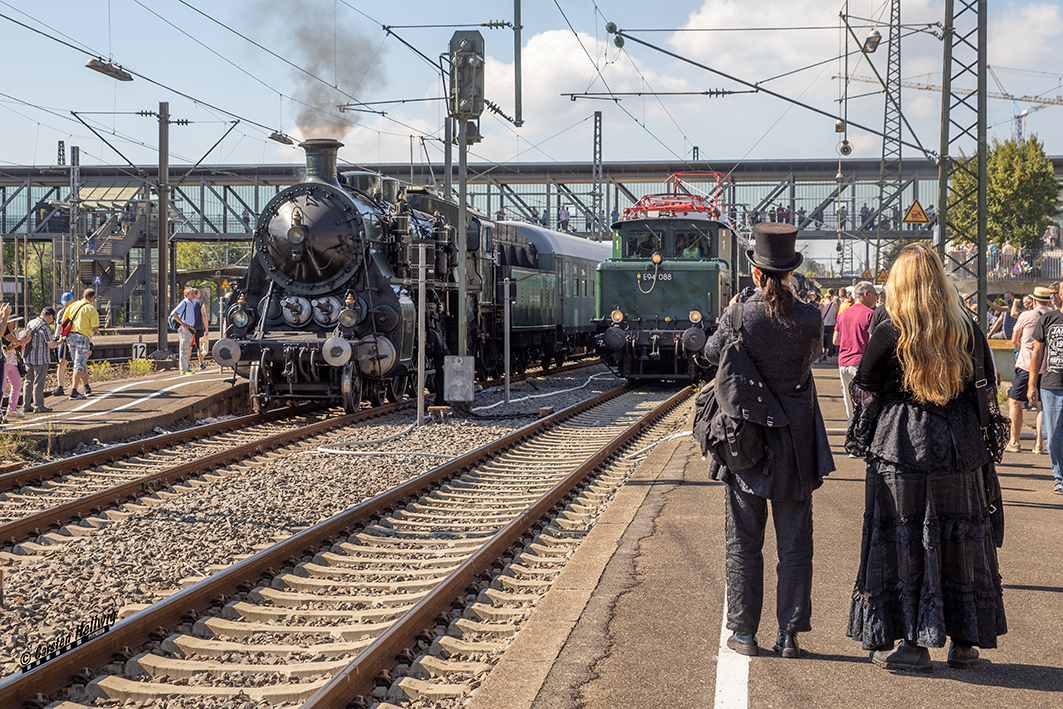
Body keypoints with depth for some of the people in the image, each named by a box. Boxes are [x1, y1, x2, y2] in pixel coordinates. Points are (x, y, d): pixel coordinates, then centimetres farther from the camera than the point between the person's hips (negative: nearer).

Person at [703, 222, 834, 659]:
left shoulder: (738, 317, -12)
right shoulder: (809, 318, -9)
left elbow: (711, 354, 6)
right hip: (795, 442, 1)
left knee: (743, 542, 10)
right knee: (794, 543, 9)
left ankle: (743, 632, 13)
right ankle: (790, 635, 11)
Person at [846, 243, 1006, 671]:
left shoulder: (889, 334, -9)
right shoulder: (967, 330, 3)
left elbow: (866, 395, -3)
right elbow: (985, 390, 9)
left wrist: (862, 442, 12)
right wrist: (981, 447, 18)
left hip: (902, 450, -4)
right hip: (959, 446, 4)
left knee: (905, 542, 3)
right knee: (960, 536, 11)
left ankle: (914, 641, 5)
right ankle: (965, 641, 18)